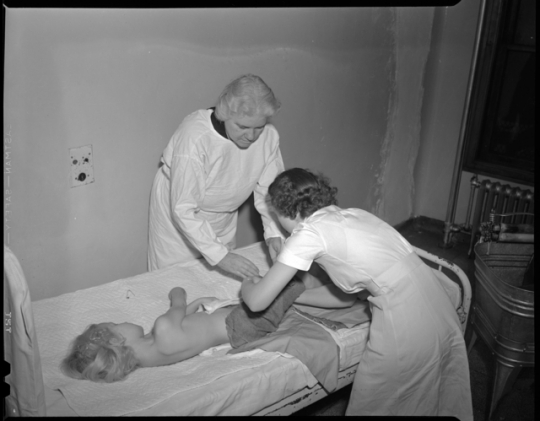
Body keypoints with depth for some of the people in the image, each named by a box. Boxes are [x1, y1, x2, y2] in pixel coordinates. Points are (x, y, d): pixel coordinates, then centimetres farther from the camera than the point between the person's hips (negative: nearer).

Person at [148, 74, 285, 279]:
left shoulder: (269, 136, -21)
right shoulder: (194, 138, -35)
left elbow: (268, 189, -9)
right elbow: (183, 210, -32)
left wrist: (274, 233, -24)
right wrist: (220, 255, -36)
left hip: (224, 220, 4)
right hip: (178, 217, -4)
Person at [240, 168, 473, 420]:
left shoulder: (308, 232, -4)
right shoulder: (352, 214, 17)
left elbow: (257, 302, -1)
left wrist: (247, 285, 20)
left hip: (406, 321, -8)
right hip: (437, 304, 8)